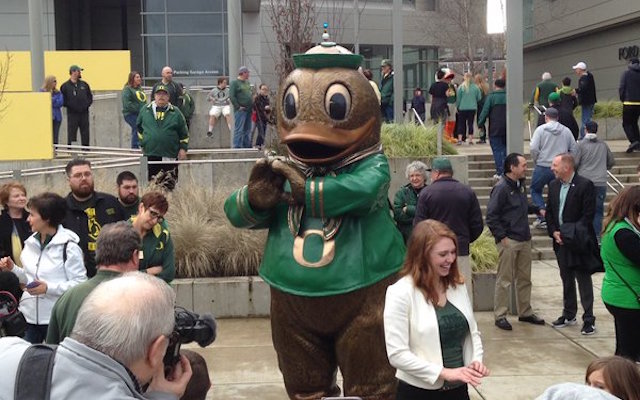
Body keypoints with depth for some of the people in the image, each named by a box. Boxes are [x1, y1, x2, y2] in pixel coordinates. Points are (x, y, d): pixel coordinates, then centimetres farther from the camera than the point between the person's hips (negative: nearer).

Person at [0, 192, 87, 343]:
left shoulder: (68, 246, -11)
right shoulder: (31, 242, 8)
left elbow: (80, 284, -13)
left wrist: (49, 288, -20)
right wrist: (13, 268, 2)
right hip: (31, 316, 6)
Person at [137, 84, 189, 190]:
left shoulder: (175, 112, 3)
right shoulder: (145, 110, 6)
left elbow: (184, 133, 6)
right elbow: (139, 128, 19)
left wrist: (183, 149, 1)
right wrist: (142, 144, 17)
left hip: (170, 154, -1)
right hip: (151, 153, 1)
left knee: (170, 181, 0)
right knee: (152, 181, 5)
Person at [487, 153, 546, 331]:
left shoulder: (520, 185, 11)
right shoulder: (501, 188, -15)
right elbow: (491, 216, -16)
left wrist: (537, 210, 11)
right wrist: (502, 237, -17)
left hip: (524, 240, 8)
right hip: (509, 241, -8)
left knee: (525, 279, 15)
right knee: (504, 280, -2)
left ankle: (525, 312, 26)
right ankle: (500, 316, 6)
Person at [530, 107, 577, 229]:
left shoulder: (540, 129, -5)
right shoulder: (566, 131, 5)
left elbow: (533, 148, -13)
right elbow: (574, 149, 4)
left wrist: (536, 160, 4)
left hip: (542, 167, -3)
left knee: (535, 191, 12)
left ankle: (543, 218, -1)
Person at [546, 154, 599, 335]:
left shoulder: (585, 185, -12)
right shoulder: (553, 185, 7)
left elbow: (588, 215, -14)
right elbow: (549, 212, 12)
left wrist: (570, 234, -17)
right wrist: (554, 232, -3)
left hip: (578, 242, -6)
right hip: (561, 241, 6)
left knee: (583, 280, 0)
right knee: (566, 279, 15)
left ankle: (589, 319, 6)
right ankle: (569, 315, 26)